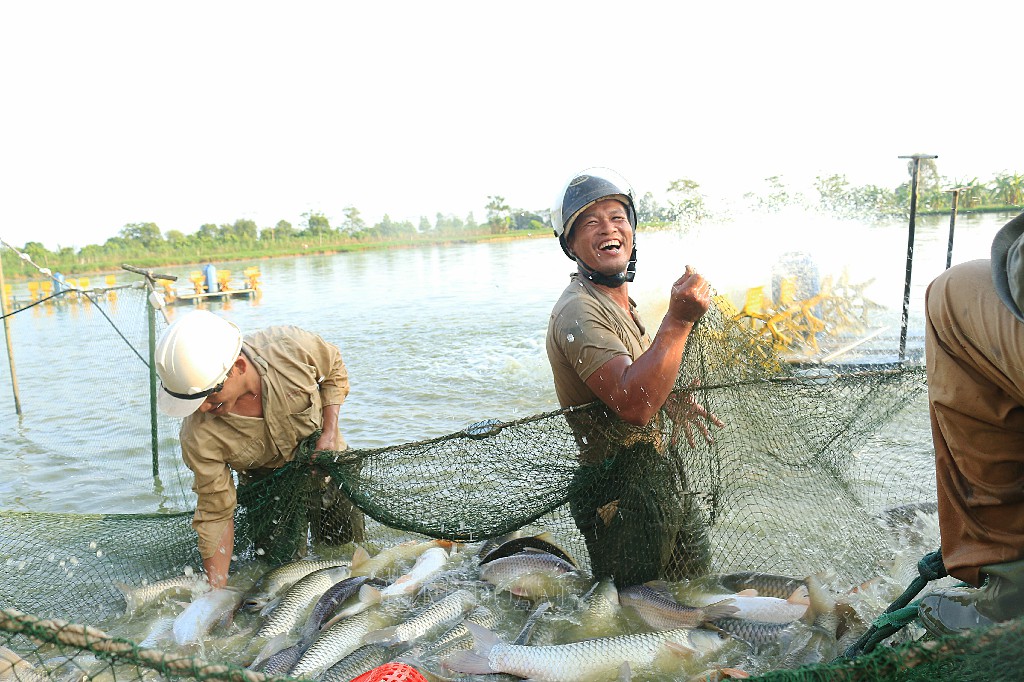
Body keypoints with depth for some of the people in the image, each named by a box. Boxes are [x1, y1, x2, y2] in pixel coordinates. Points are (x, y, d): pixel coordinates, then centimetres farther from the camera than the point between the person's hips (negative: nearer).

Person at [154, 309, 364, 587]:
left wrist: (329, 433, -20)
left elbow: (335, 370, -11)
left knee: (346, 539, 5)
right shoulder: (200, 436, -32)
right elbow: (215, 514, -21)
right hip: (264, 479, 0)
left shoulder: (292, 346, -35)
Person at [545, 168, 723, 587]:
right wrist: (678, 320, -37)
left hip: (666, 477, 10)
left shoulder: (620, 302, 9)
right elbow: (633, 405, -36)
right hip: (623, 500, -9)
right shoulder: (577, 312, -23)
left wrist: (674, 401, 4)